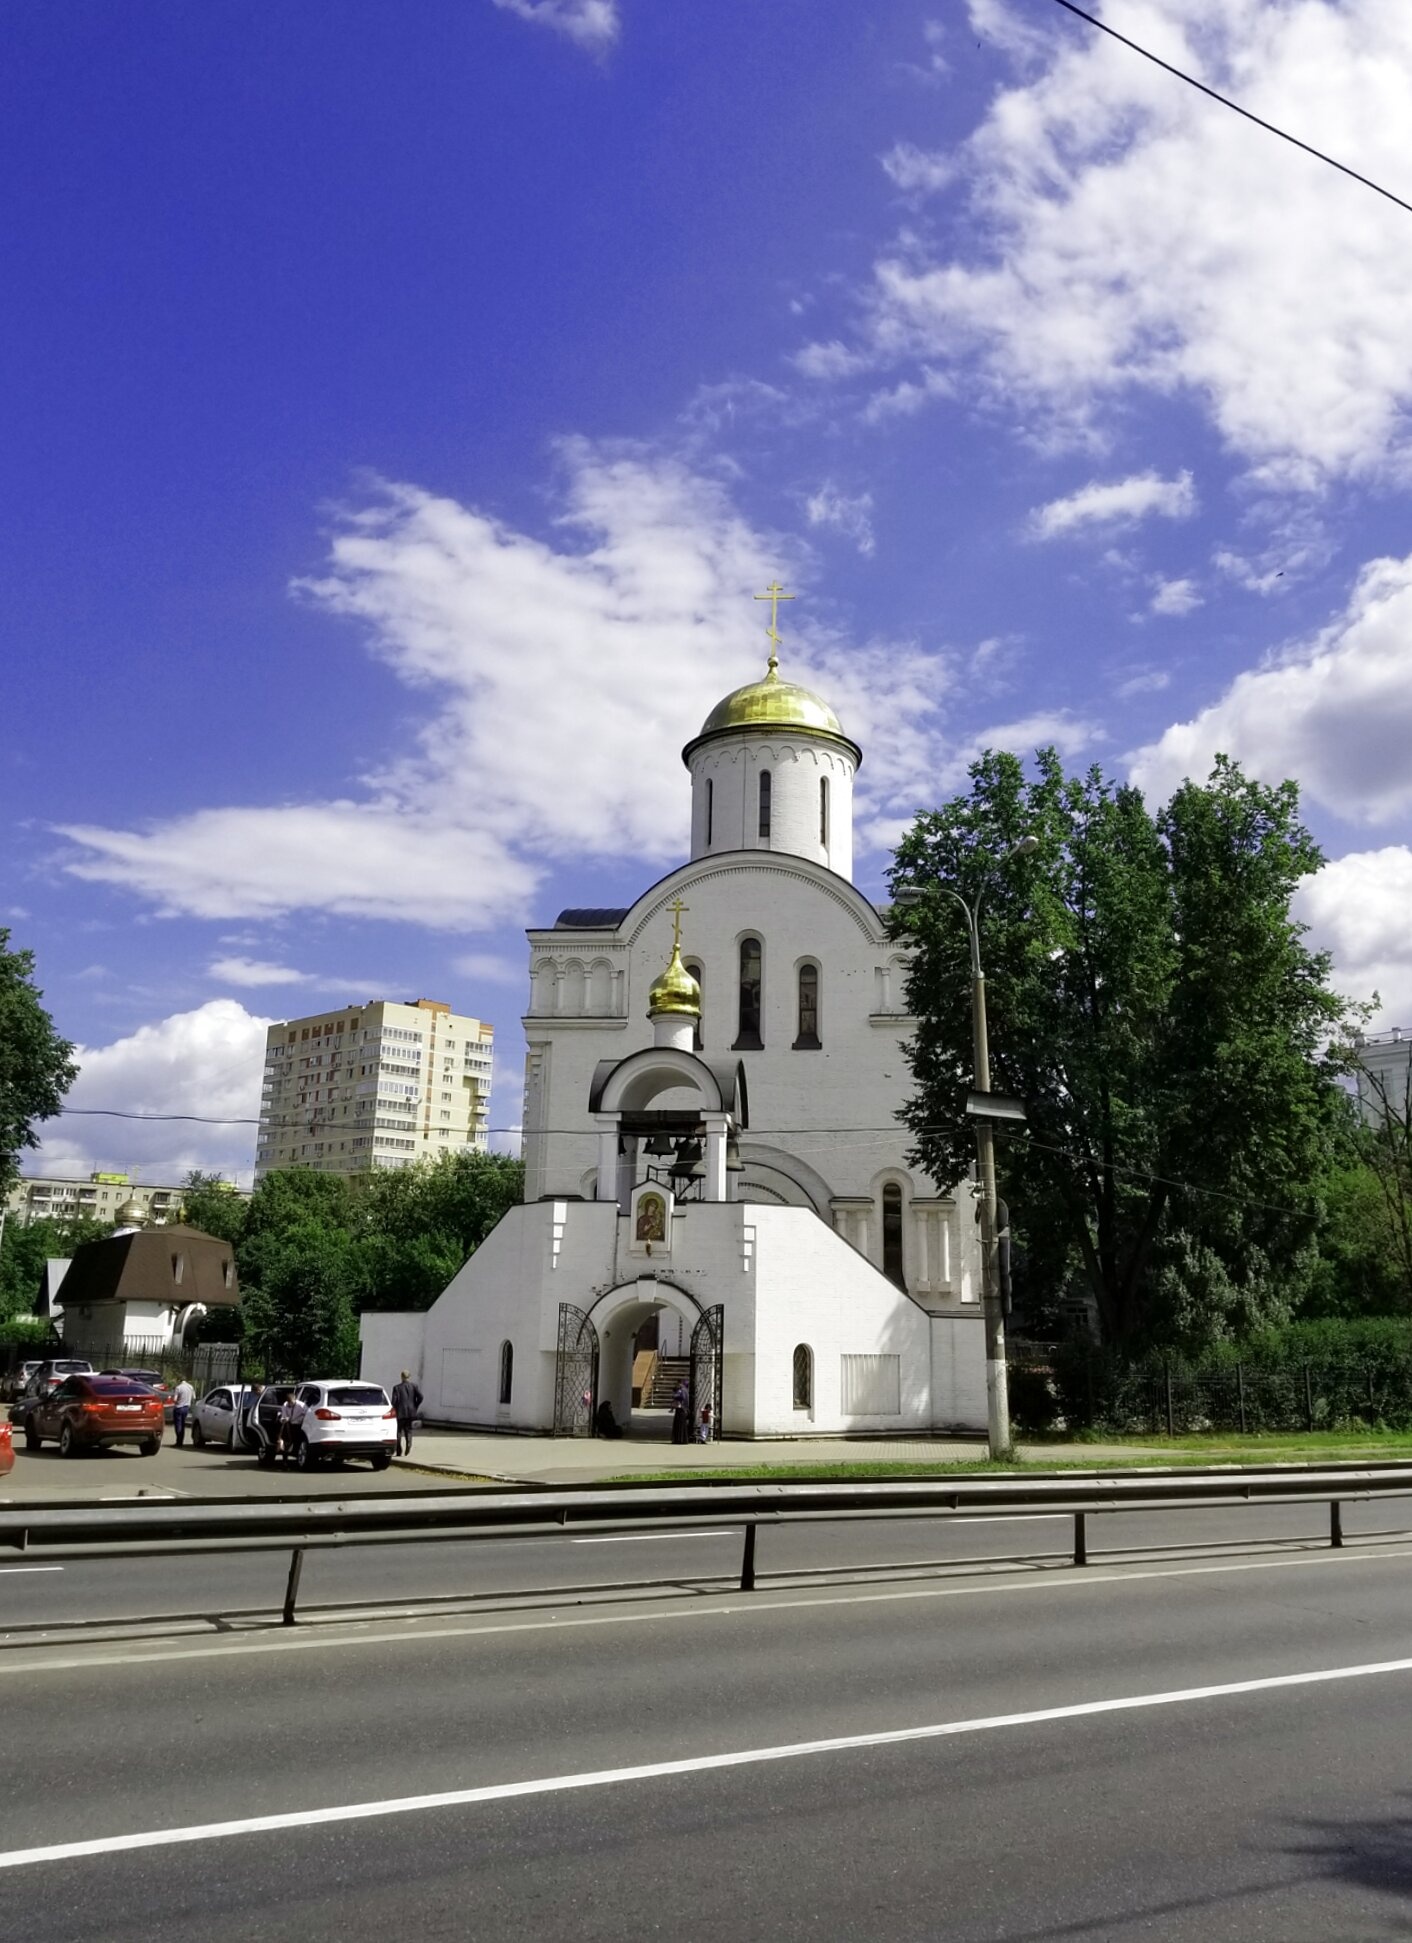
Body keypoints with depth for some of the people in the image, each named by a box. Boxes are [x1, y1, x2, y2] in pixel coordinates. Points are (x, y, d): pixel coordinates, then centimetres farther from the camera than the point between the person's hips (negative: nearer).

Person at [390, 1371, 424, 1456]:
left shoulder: (397, 1387, -3)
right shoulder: (414, 1386, 2)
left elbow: (394, 1400, -10)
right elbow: (420, 1397, -9)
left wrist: (395, 1409, 4)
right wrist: (415, 1407, 4)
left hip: (401, 1412, -2)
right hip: (411, 1412, 2)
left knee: (400, 1431, 5)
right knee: (408, 1431, 11)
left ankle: (400, 1451, -1)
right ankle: (408, 1451, 2)